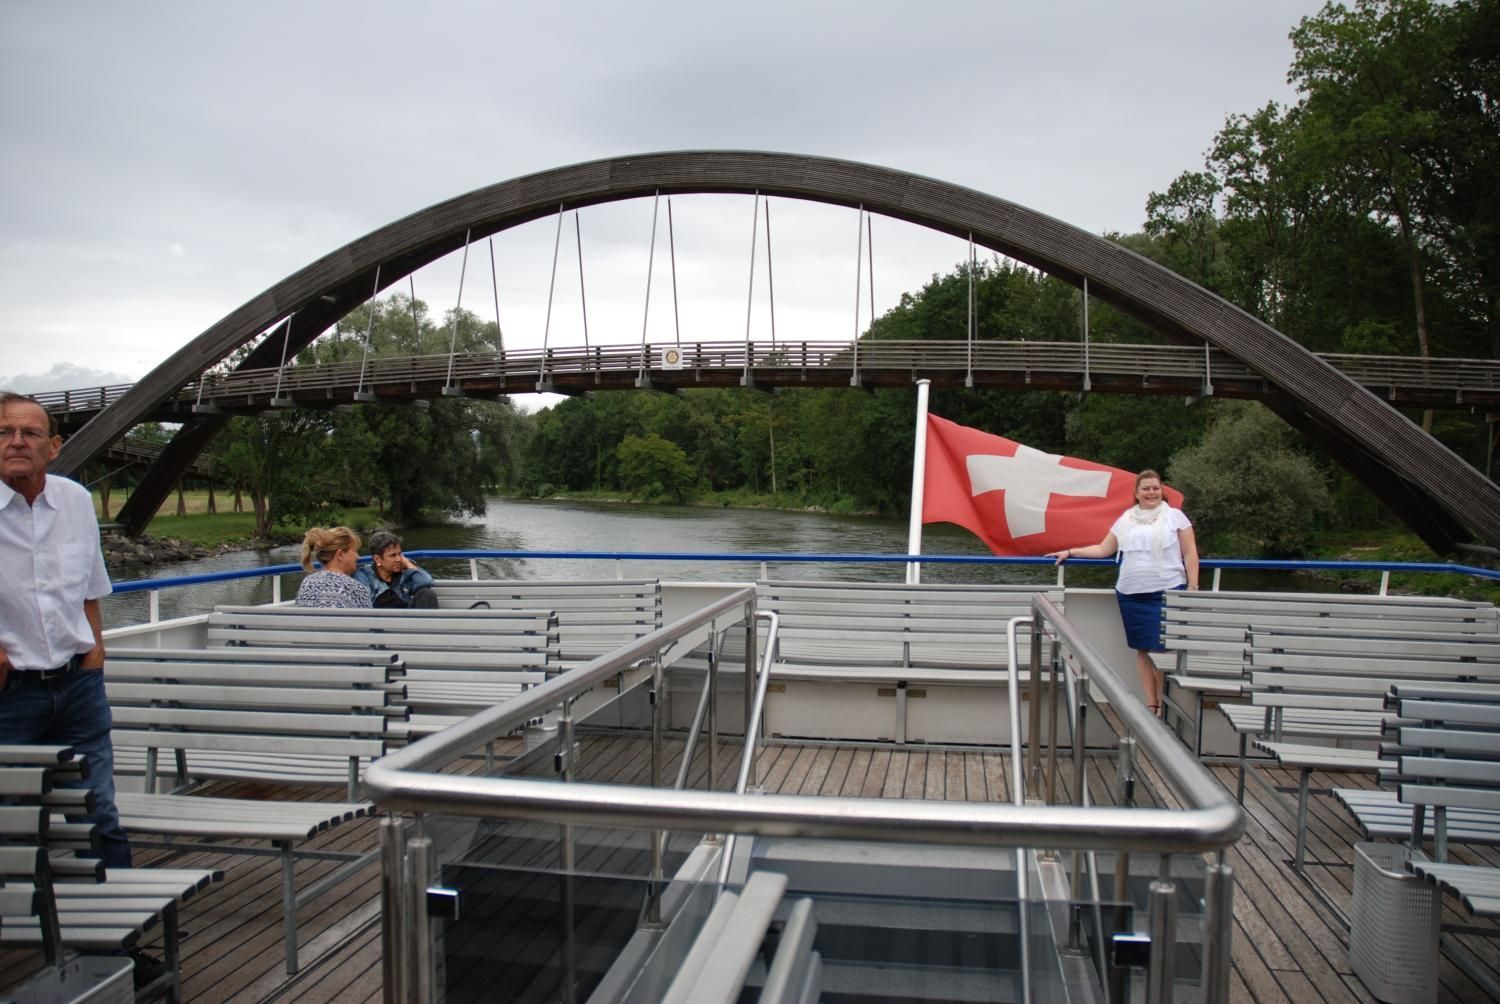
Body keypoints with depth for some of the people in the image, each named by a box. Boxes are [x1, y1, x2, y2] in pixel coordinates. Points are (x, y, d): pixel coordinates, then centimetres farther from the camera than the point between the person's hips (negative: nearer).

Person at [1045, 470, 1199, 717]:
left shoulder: (1175, 516, 5)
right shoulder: (1125, 520, 14)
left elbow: (1190, 554, 3)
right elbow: (1103, 550, 18)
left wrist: (1193, 588, -5)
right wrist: (1069, 552, 12)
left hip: (1168, 592, -4)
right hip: (1132, 594, 4)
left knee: (1164, 649, -8)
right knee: (1142, 649, 5)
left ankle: (1164, 705, 0)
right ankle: (1150, 704, 11)